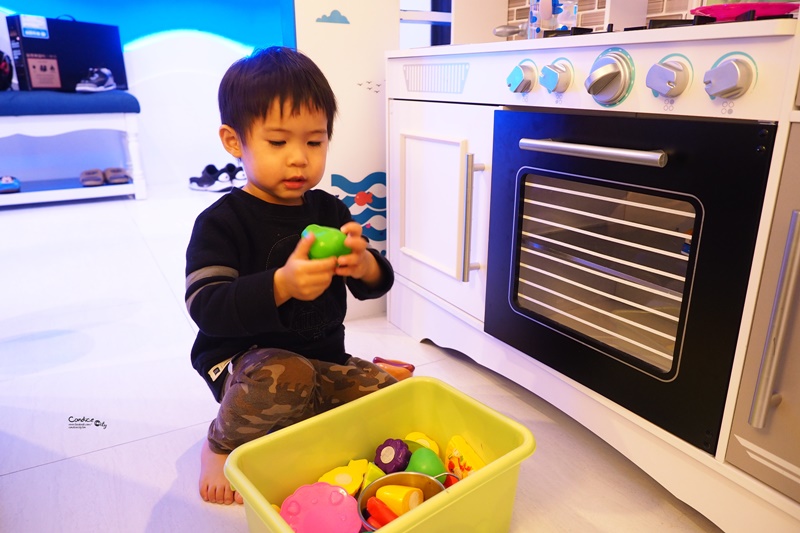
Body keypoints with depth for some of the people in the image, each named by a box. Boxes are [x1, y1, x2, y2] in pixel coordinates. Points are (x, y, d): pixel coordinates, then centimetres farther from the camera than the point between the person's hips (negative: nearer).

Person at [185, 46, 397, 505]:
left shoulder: (330, 210, 3)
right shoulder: (221, 222, -12)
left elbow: (376, 284, 1)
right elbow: (205, 307, -23)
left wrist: (365, 265, -25)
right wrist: (280, 286, -41)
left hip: (323, 358, 6)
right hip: (242, 361, -5)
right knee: (284, 375, -37)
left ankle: (290, 426, 12)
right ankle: (223, 443, -3)